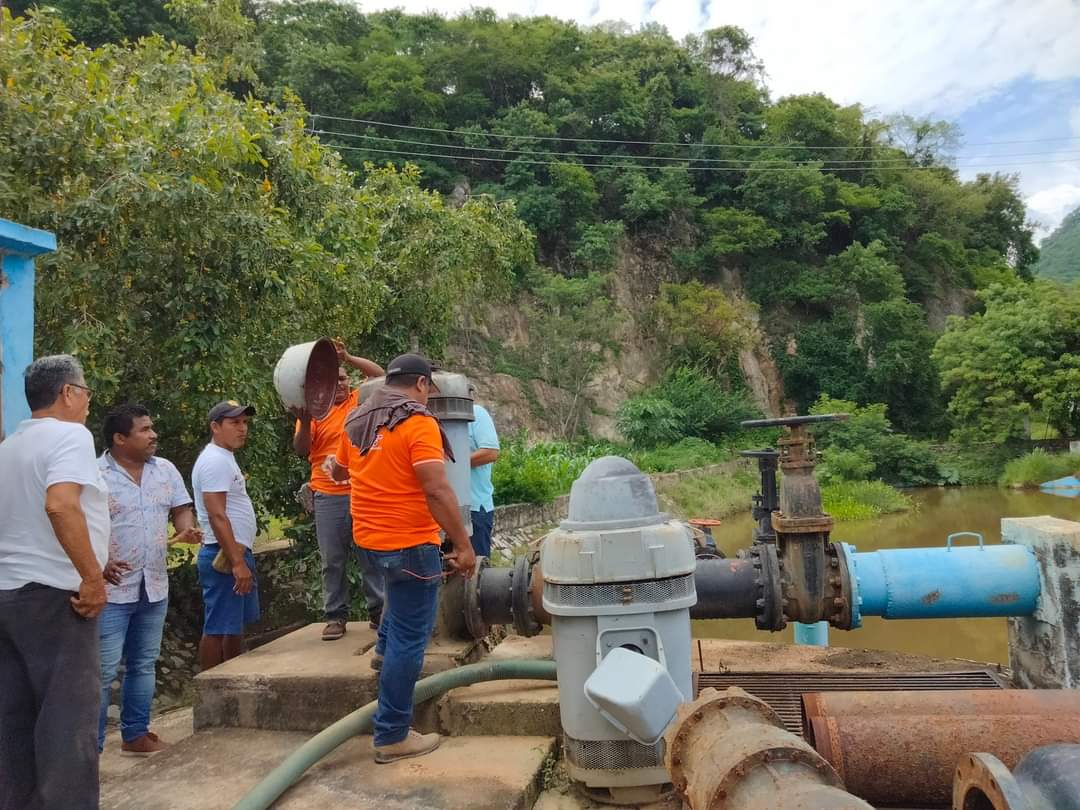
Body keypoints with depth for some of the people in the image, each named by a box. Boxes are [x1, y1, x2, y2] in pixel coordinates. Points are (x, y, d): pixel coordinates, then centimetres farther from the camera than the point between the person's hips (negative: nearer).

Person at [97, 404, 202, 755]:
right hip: (111, 590, -6)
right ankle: (91, 746, 10)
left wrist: (185, 531, -10)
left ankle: (135, 736, 29)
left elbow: (181, 509, 12)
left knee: (143, 666, 16)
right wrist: (97, 564, -25)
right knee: (102, 671, -2)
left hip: (154, 587, 6)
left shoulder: (166, 470, 6)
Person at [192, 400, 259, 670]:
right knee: (217, 628, -3)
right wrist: (238, 563, -25)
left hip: (237, 552, 11)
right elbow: (217, 517, -22)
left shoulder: (225, 458, 17)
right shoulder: (215, 461, -15)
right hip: (224, 556, -11)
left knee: (235, 626, 17)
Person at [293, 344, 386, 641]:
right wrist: (305, 423, -20)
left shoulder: (359, 400, 7)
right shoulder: (314, 411, 4)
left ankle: (378, 612, 16)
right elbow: (301, 450, -2)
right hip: (328, 497, 0)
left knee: (371, 556, 6)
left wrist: (348, 358, -13)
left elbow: (380, 375, -3)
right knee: (333, 560, 7)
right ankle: (335, 616, 18)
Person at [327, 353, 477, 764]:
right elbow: (438, 491, -24)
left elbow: (340, 472, 26)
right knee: (409, 640, 1)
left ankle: (385, 649, 44)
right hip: (409, 543, -8)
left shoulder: (357, 422, 8)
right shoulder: (418, 423, -16)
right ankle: (392, 737, 10)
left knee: (401, 588, 38)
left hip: (368, 538, 9)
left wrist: (332, 465, 49)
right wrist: (463, 546, -17)